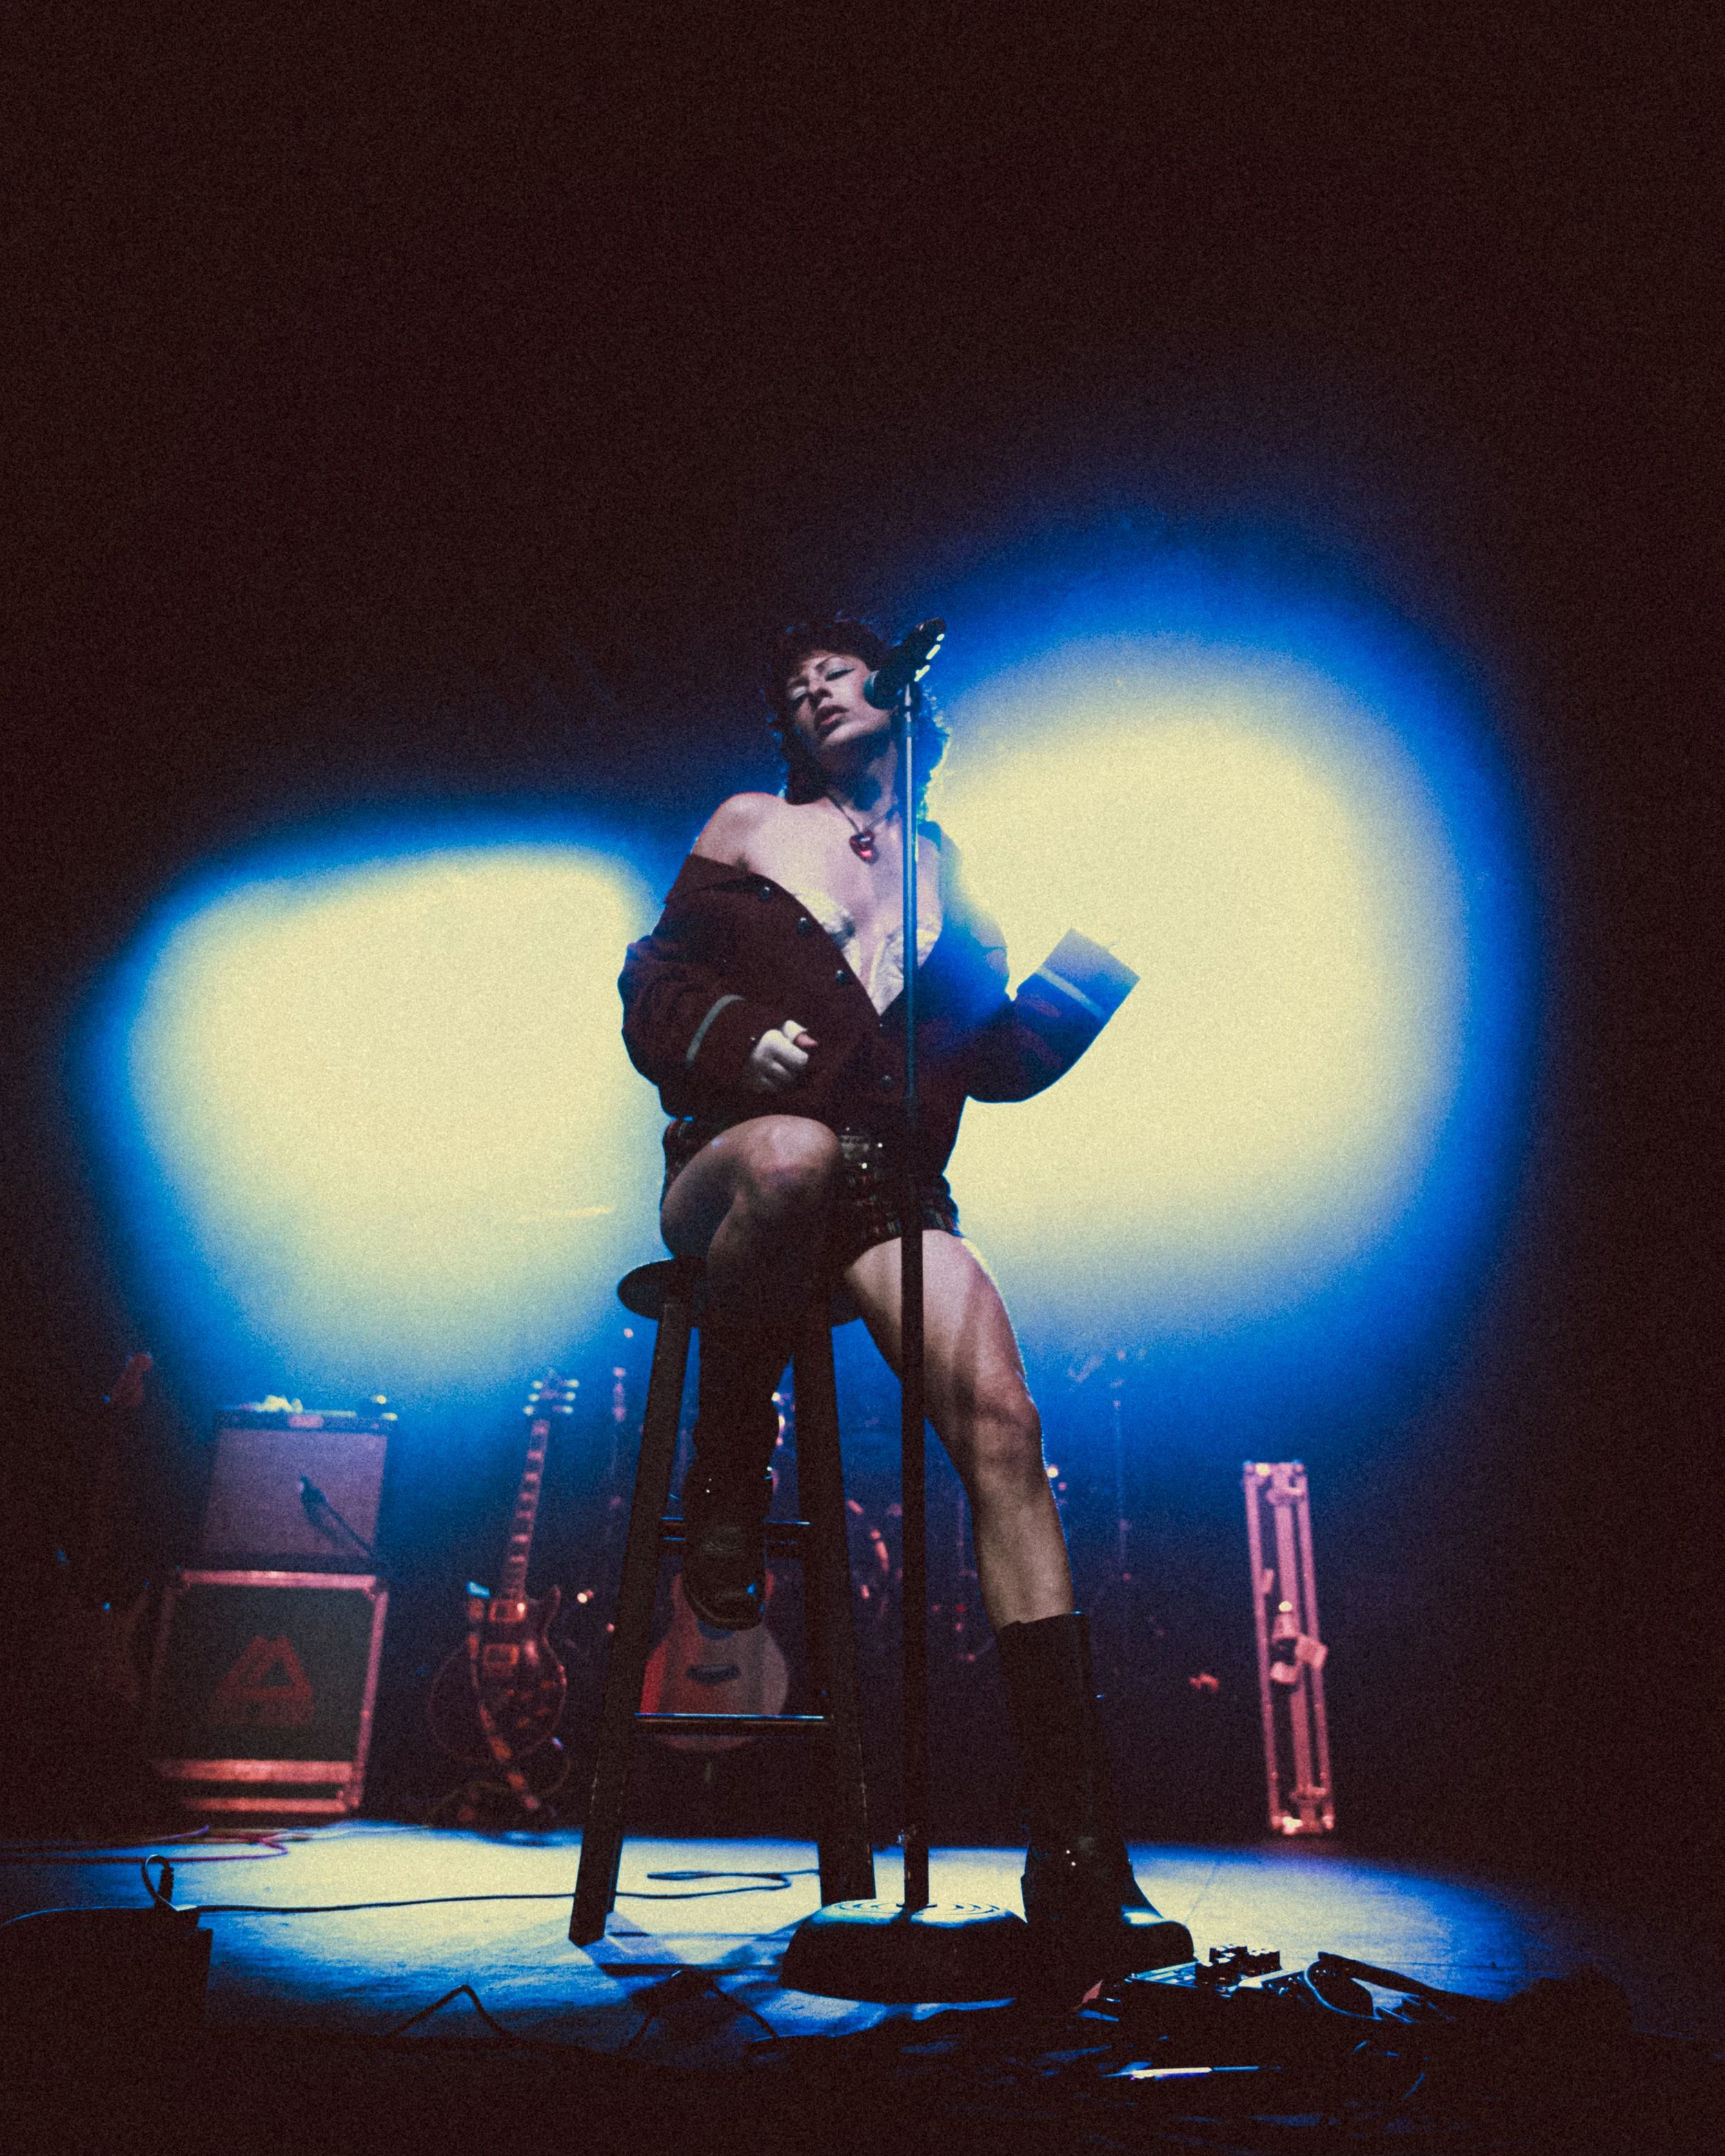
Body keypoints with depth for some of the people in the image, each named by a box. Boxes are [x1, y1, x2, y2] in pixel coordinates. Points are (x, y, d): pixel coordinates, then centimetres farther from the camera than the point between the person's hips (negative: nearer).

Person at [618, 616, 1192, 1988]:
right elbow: (655, 985, 11)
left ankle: (1078, 1857, -21)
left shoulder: (948, 871, 23)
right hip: (736, 1156, -2)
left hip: (892, 1186, 2)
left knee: (1000, 1417, -24)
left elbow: (995, 1060, 19)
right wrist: (737, 1033, -10)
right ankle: (726, 1482, -15)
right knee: (796, 1152, -42)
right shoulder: (749, 827, 18)